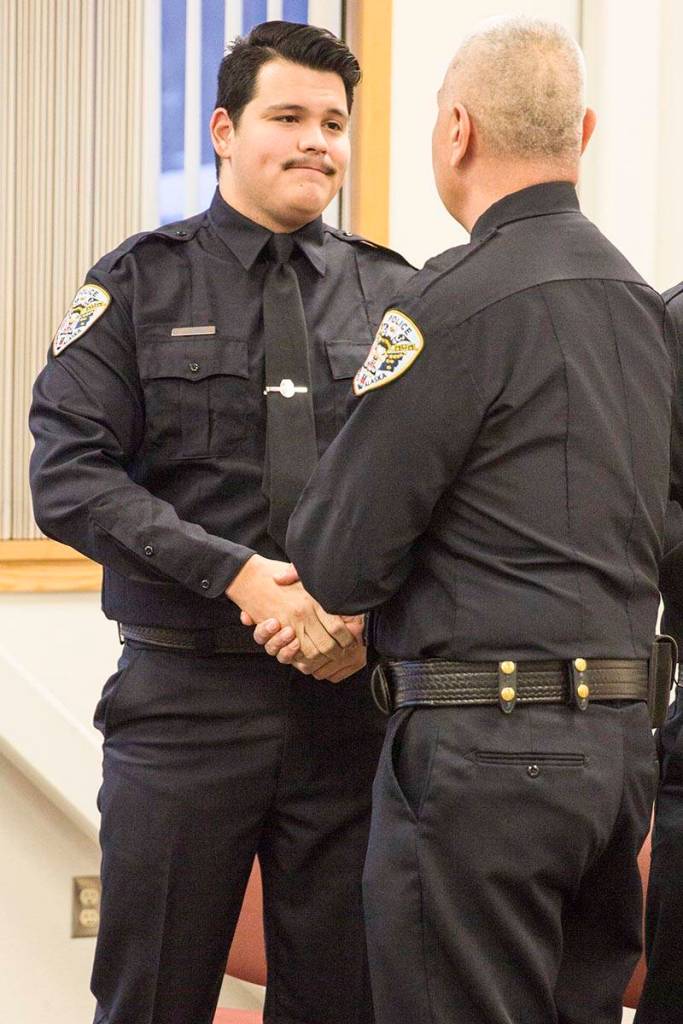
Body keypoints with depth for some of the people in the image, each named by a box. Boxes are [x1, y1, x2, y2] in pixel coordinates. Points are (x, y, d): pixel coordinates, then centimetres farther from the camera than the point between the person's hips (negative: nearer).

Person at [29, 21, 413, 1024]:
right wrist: (238, 574, -17)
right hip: (186, 702, -2)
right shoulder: (139, 286, 2)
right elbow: (68, 477, -7)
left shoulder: (393, 294, 8)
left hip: (353, 695, 2)